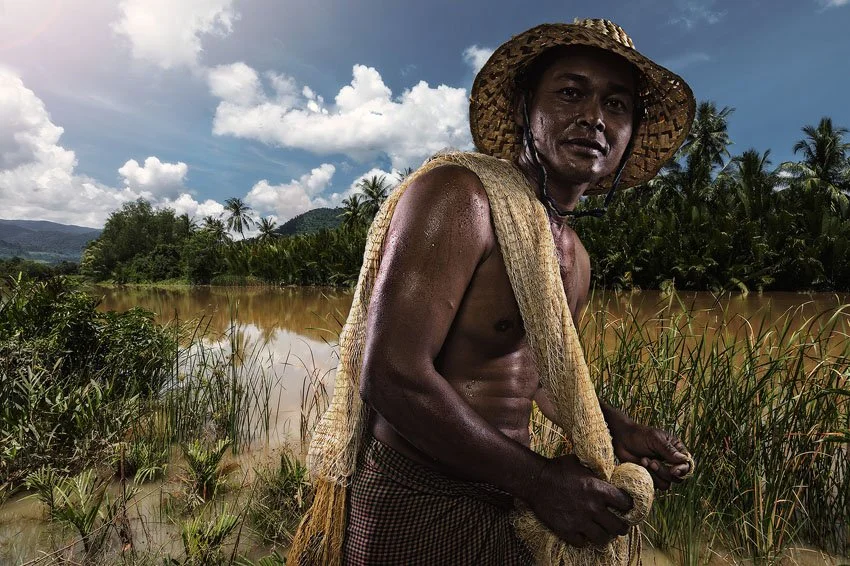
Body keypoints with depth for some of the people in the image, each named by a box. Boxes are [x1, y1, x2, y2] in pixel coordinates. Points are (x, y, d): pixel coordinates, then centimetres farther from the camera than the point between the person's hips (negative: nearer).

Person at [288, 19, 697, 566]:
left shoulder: (575, 257, 6)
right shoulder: (459, 195, -20)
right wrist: (539, 481, -18)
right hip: (418, 507, -7)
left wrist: (620, 431, 4)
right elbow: (391, 377, -27)